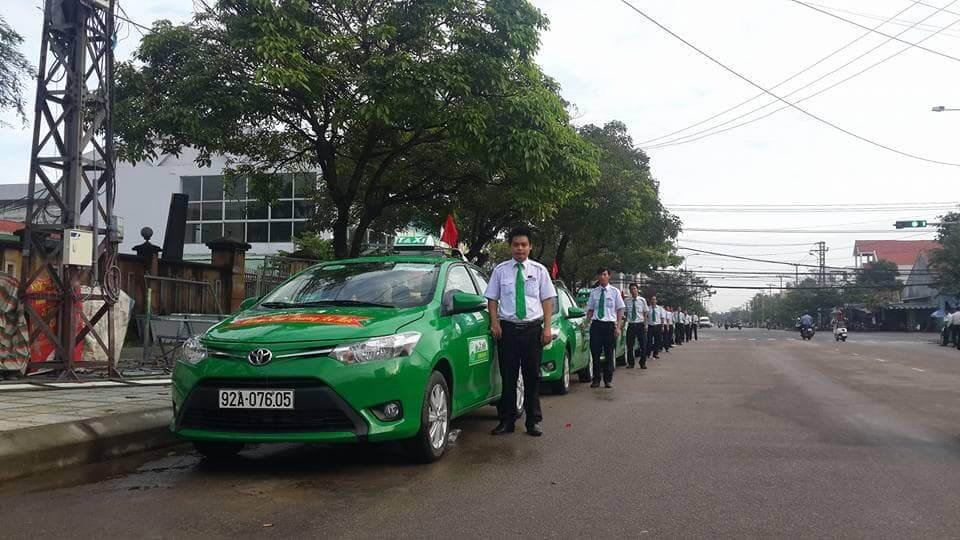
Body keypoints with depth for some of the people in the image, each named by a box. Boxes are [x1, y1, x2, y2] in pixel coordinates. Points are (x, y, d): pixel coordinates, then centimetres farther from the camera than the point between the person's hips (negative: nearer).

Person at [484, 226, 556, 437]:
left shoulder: (539, 270, 7)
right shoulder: (500, 270, 6)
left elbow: (548, 299, 5)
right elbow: (492, 299, 8)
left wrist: (547, 328, -3)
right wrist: (495, 323, -5)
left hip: (533, 328, 0)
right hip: (507, 328, 0)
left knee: (532, 376, 6)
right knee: (508, 376, 4)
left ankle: (534, 420, 17)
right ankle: (507, 420, 14)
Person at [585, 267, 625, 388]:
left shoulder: (614, 291, 3)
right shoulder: (594, 292, 8)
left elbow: (620, 310, 3)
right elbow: (590, 309, 12)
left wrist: (618, 327, -5)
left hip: (610, 324, -1)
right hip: (596, 324, 1)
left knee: (609, 354, 5)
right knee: (595, 352, 2)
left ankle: (608, 380, 15)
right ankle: (596, 379, 12)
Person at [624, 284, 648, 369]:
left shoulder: (642, 300, 1)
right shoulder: (627, 301, 2)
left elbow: (645, 313, 7)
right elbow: (625, 313, 9)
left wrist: (645, 325, 3)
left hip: (640, 324, 0)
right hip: (631, 324, 0)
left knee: (643, 344, 2)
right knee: (630, 345, 3)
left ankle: (643, 363, 14)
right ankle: (630, 363, 15)